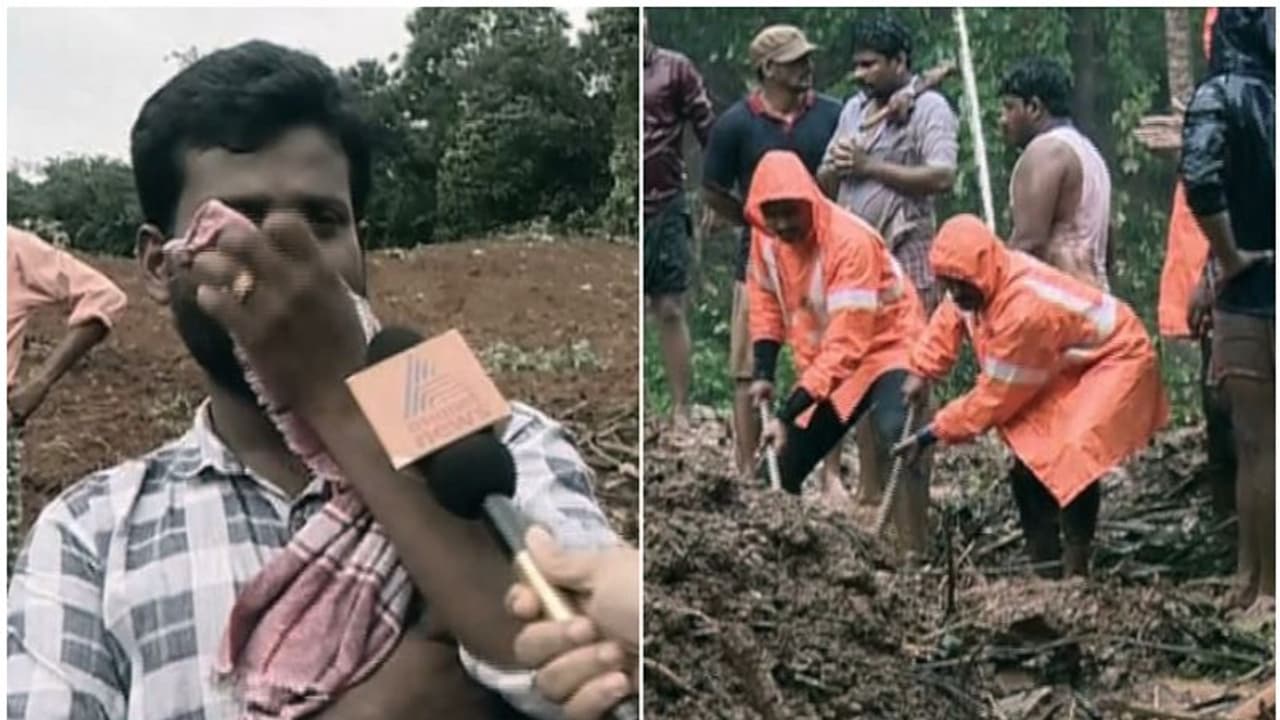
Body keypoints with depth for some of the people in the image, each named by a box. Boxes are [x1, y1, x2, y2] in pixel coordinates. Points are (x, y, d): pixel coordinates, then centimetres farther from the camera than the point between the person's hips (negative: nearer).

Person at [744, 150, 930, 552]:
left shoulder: (850, 241, -31)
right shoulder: (766, 238, -9)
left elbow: (847, 342, -34)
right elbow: (765, 299, 9)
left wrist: (788, 414, -38)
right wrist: (764, 373, -3)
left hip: (887, 347, -7)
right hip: (822, 361, 7)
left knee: (899, 436, -36)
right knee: (782, 463, 9)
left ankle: (915, 555, -35)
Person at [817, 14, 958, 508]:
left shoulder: (929, 107, -5)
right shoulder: (854, 109, 15)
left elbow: (942, 177, -19)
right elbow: (823, 186, 18)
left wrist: (870, 166, -14)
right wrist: (836, 167, -5)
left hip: (905, 259, -7)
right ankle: (871, 486, 18)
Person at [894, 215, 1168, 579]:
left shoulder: (1025, 309, -38)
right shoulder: (982, 282, -14)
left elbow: (997, 396, -28)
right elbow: (947, 321, 7)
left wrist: (932, 434, -21)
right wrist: (919, 376, -3)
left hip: (1116, 357, -9)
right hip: (1069, 364, 9)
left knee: (1075, 454, -28)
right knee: (1030, 457, 3)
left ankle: (1075, 569, -19)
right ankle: (1046, 568, 10)